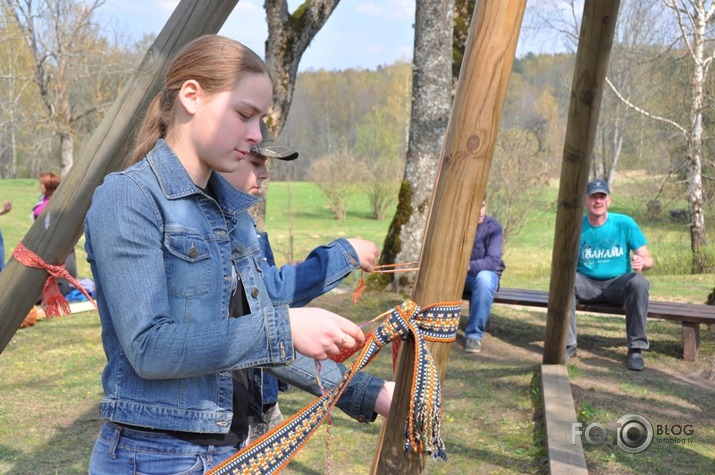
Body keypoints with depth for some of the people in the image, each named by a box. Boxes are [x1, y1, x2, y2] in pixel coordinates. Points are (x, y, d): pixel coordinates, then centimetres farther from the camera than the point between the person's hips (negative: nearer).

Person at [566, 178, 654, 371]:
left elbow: (648, 259, -4)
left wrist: (641, 262, -30)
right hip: (587, 284, 1)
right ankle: (569, 344, -21)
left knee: (639, 282, -33)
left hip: (618, 284, -1)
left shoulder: (625, 223, -6)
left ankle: (636, 348, -22)